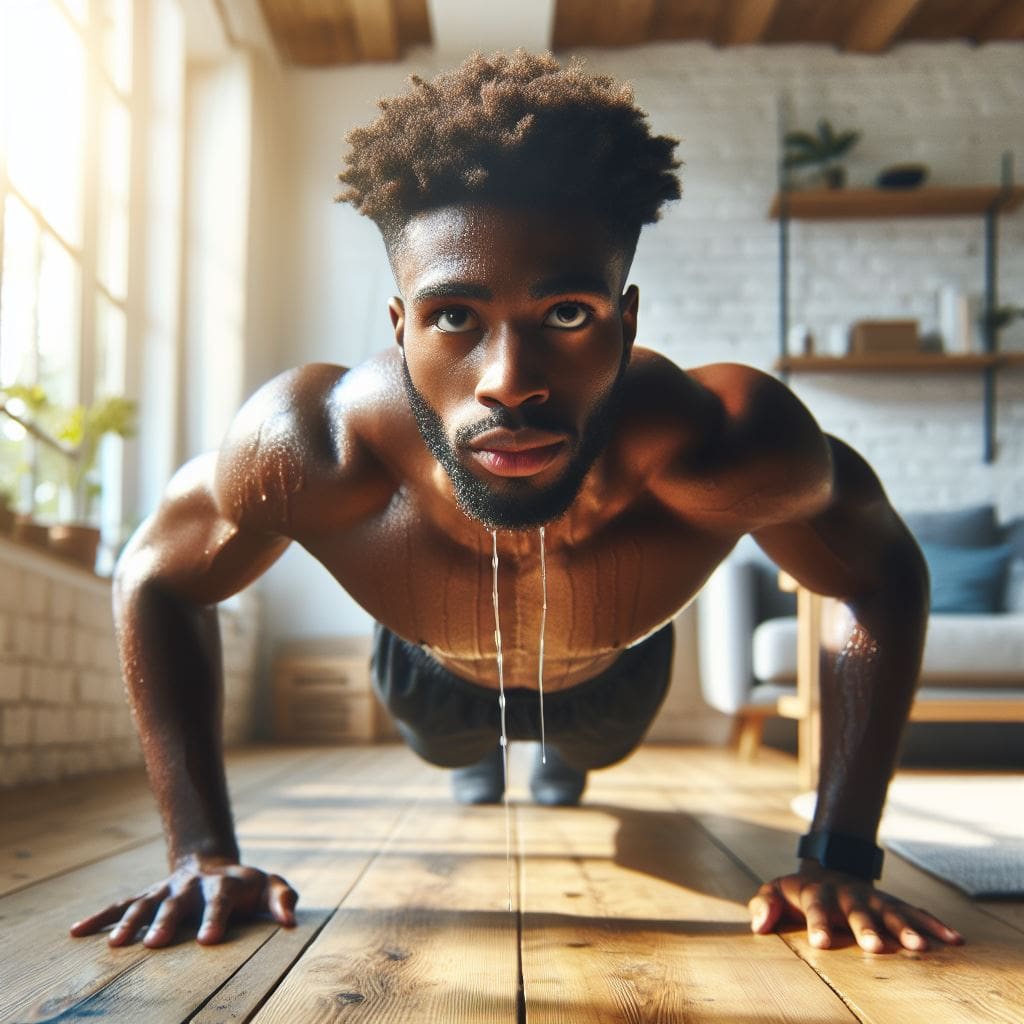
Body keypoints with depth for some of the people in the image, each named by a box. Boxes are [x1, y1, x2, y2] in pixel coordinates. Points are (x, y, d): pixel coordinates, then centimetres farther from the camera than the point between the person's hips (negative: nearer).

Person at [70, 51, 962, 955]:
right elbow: (156, 577, -22)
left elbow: (885, 571, -24)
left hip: (612, 677, 1)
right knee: (452, 749, 36)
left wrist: (840, 857, -28)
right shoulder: (309, 447, -45)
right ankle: (477, 765, 74)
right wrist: (204, 852, -26)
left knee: (595, 748, 37)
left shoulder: (725, 445, -46)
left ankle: (564, 762, 75)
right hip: (434, 675, 0)